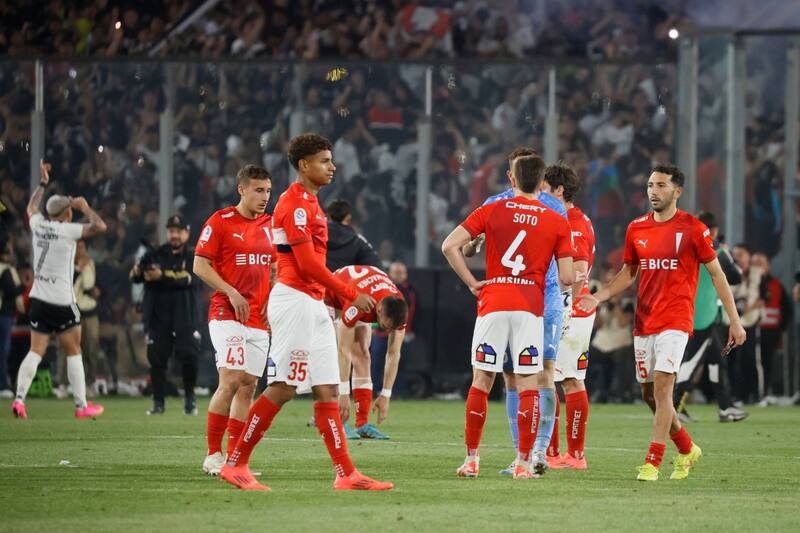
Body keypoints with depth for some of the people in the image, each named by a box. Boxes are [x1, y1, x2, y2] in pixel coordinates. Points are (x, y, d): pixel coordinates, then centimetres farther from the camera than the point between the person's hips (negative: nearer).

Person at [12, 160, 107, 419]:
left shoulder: (38, 225, 6)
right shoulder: (67, 230, -12)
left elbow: (31, 208, 29)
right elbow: (100, 226, -17)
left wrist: (43, 183, 37)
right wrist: (85, 207, -3)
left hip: (38, 298, 6)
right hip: (61, 301, -6)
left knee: (36, 351, 3)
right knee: (73, 352, 4)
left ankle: (20, 397, -13)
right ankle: (81, 405, 6)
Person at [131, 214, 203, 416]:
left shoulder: (194, 257, 4)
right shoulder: (155, 255, 9)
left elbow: (188, 279, -15)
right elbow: (134, 276, -2)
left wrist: (162, 276, -25)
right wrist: (137, 272, -26)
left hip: (186, 317, -2)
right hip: (158, 316, 2)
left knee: (190, 357, -8)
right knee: (157, 359, -1)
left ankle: (189, 398, 13)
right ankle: (158, 403, 9)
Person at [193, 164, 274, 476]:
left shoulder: (270, 225, 13)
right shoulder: (220, 222, -5)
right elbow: (200, 266, -6)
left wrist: (273, 298, 5)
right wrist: (231, 292, -15)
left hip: (259, 318, 6)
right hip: (227, 314, -6)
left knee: (248, 386, 4)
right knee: (230, 381, -17)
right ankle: (213, 455, -10)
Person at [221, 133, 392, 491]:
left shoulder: (309, 202, 19)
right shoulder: (295, 203, -13)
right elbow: (308, 264, -18)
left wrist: (338, 297, 15)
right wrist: (351, 295, -13)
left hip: (312, 305, 10)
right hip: (295, 299, -10)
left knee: (328, 390, 6)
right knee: (282, 389, -9)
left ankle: (346, 474, 4)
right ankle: (235, 464, -2)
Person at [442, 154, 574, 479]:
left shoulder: (491, 211, 3)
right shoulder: (558, 222, 3)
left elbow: (450, 246, -5)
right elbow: (567, 278, -1)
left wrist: (471, 282, 2)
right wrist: (574, 275, 22)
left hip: (493, 305, 0)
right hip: (531, 308, 0)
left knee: (481, 382, 8)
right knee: (527, 386, 2)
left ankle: (471, 459, 10)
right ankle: (525, 462, 0)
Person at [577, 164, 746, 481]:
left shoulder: (692, 229, -5)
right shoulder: (636, 228, 8)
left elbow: (716, 274, 0)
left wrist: (735, 321, -2)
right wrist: (598, 297, 3)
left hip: (675, 321, -6)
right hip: (643, 322, 6)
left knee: (662, 386, -17)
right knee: (649, 393, 10)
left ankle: (652, 463, -14)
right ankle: (687, 449, 31)